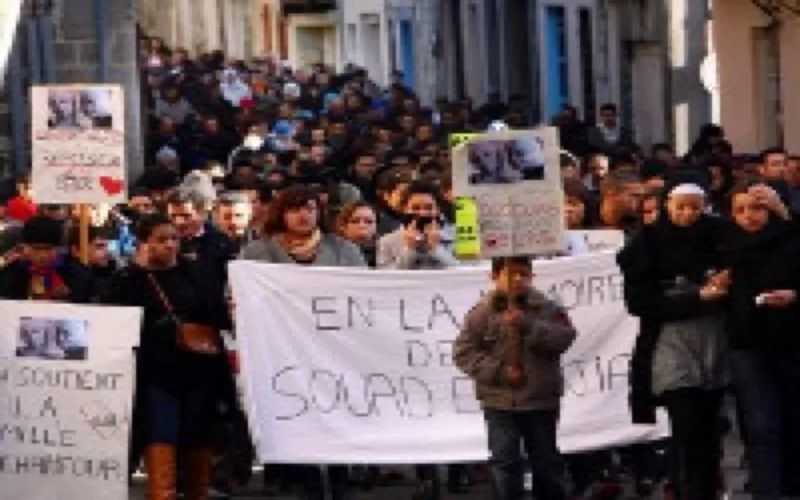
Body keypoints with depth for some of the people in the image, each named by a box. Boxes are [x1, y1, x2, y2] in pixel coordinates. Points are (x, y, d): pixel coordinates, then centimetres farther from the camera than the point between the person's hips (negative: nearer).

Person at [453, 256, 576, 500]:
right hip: (500, 401, -1)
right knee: (504, 463, 0)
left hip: (541, 400, 1)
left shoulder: (548, 308, 0)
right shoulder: (483, 313, -4)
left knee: (546, 461, 12)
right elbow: (464, 352, -5)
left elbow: (565, 336, -14)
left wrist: (528, 326, -23)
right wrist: (499, 371, -16)